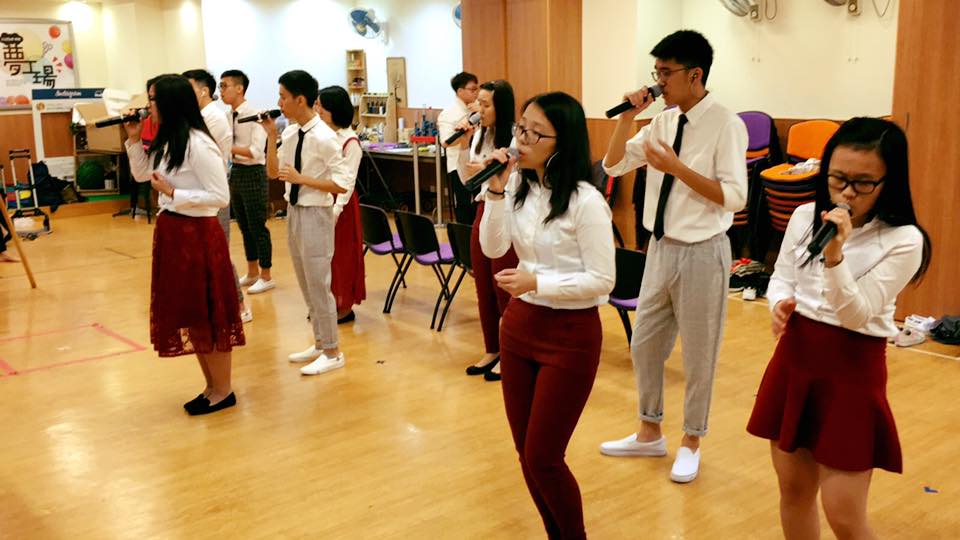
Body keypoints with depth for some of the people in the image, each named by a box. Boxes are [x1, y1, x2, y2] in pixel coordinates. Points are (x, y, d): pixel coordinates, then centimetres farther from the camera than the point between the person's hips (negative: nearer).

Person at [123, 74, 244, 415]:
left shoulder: (198, 144, -19)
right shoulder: (167, 141, 9)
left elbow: (221, 197, -21)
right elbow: (141, 175, 21)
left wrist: (172, 193, -19)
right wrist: (133, 140, 9)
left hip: (197, 234, -9)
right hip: (171, 231, 10)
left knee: (207, 313, 1)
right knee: (187, 312, 15)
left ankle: (223, 392, 15)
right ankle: (212, 387, 27)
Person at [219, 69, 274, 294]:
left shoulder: (254, 115, -16)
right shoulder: (228, 116, 7)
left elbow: (256, 151, -22)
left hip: (253, 174, -8)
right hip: (235, 172, 8)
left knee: (257, 226, 2)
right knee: (244, 226, 16)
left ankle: (266, 276, 15)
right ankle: (252, 272, 30)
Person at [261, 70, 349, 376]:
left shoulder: (324, 137, -18)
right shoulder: (290, 132, 4)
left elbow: (341, 185, -18)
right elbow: (273, 172, 10)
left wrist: (301, 178, -19)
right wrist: (271, 135, -1)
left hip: (315, 214, -8)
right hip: (294, 211, 8)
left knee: (318, 284, 0)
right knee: (306, 283, 17)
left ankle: (332, 352, 14)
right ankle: (320, 343, 32)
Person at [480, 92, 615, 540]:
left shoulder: (585, 201, -18)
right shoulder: (518, 186, 2)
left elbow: (602, 281, -16)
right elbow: (492, 249, -5)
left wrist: (537, 281, -25)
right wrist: (496, 190, -14)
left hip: (570, 335, -6)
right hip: (520, 324, 7)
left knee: (542, 458, 0)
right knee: (525, 452, 14)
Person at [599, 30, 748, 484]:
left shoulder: (725, 124, -14)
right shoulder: (662, 122, 6)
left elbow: (734, 197, -19)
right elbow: (613, 166, 8)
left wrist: (677, 168, -23)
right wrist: (628, 116, -5)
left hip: (701, 253, -7)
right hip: (660, 248, 7)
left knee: (698, 355, 9)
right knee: (644, 345, 16)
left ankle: (690, 442, 29)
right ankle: (649, 433, 34)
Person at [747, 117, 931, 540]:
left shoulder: (903, 240, -14)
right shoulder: (804, 217, 0)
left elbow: (856, 315, -19)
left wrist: (835, 256, -32)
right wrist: (781, 305, -14)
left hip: (851, 371, -5)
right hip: (793, 358, 5)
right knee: (793, 487, 16)